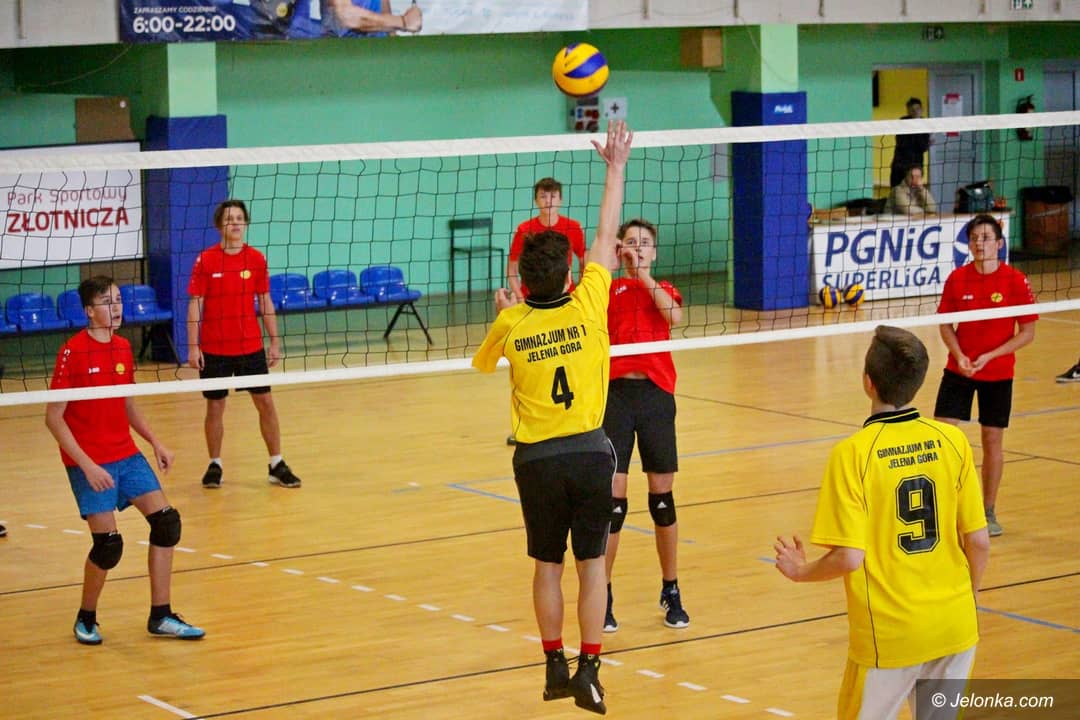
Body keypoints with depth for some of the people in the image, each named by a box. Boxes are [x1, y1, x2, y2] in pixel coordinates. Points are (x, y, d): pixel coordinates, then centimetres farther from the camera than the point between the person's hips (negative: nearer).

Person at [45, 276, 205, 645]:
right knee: (108, 544, -10)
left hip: (125, 454, 7)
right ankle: (86, 619, 15)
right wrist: (86, 464, -21)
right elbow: (53, 417, -15)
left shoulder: (123, 348, 6)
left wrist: (155, 442, 8)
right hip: (89, 462, -7)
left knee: (166, 521, -2)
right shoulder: (72, 353, -14)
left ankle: (161, 617, 9)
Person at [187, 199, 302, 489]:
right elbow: (195, 304, -5)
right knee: (215, 406, 5)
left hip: (251, 346, 2)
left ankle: (277, 465, 11)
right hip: (214, 349, -2)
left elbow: (265, 302, 7)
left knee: (266, 403, 2)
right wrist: (193, 346, -10)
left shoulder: (256, 259, 1)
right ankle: (214, 465, 20)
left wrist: (274, 341, 4)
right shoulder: (206, 260, -6)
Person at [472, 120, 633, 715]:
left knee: (547, 565, 13)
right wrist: (616, 167, 11)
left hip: (537, 458, 1)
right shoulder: (589, 305, -8)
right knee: (590, 565, 5)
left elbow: (482, 362, 16)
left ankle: (555, 666, 19)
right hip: (590, 450, -1)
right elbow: (606, 235, 2)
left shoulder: (510, 324, -6)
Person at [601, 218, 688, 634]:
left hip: (656, 394, 2)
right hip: (615, 393, -2)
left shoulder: (663, 289, 12)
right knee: (613, 498, -5)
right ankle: (603, 598, 5)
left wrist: (643, 274, -14)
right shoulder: (608, 289, 9)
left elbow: (675, 316, -10)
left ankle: (671, 592, 20)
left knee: (662, 496, 6)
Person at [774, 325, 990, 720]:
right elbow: (979, 542, 0)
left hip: (890, 635, -4)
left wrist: (801, 571, 2)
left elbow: (849, 558, -18)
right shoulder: (952, 440, -4)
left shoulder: (852, 453, -15)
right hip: (955, 627, 4)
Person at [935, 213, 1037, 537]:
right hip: (959, 370, 2)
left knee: (992, 441, 6)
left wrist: (989, 356, -17)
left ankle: (988, 511, 21)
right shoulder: (957, 278, -3)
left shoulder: (1015, 281, -10)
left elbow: (1027, 333, -8)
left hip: (997, 373, -2)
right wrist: (959, 356, -13)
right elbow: (946, 325, 5)